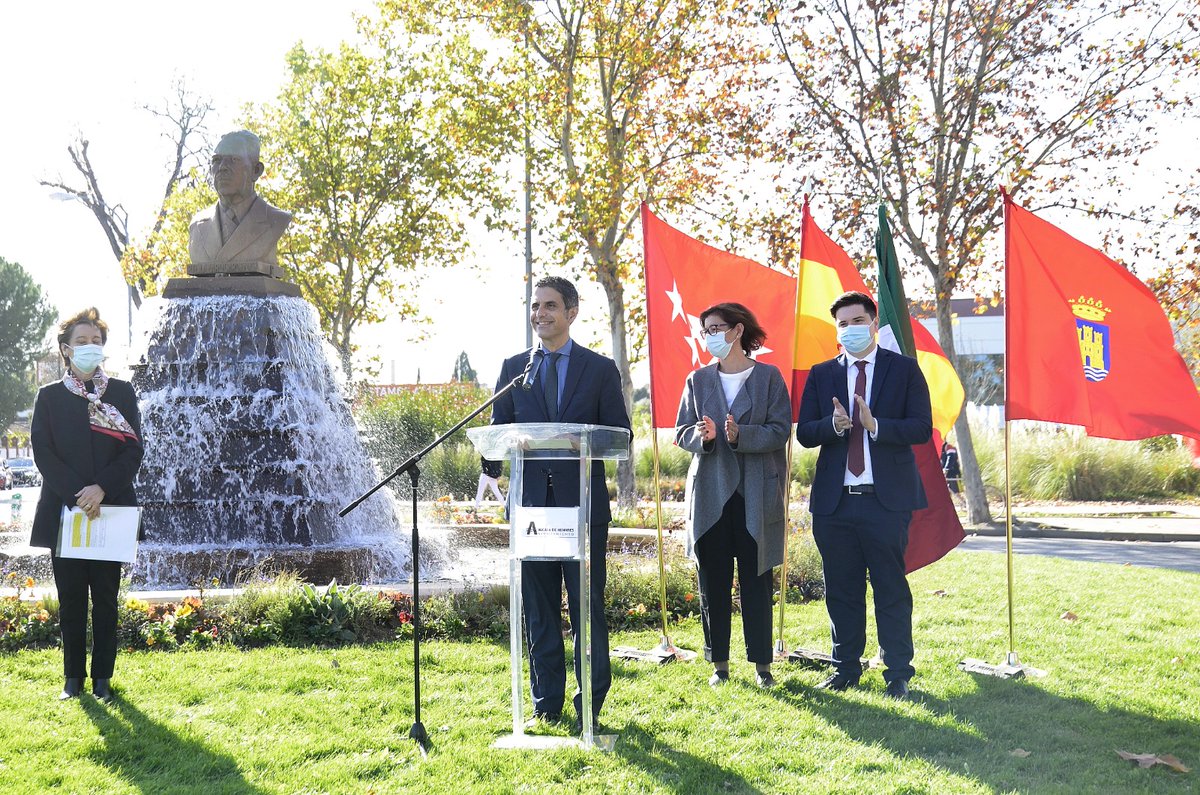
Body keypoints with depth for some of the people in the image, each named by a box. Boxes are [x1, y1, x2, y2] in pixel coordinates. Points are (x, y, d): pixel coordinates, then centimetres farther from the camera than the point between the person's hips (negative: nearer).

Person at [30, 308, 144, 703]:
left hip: (110, 509, 0)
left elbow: (134, 449, 0)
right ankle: (73, 677, 12)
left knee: (105, 597, 3)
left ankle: (102, 678, 10)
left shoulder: (122, 393, 8)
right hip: (63, 511, 0)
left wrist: (102, 487, -14)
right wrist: (75, 495, -14)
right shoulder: (49, 396, 8)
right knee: (71, 598, 4)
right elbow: (43, 451, -1)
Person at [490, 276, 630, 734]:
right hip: (531, 501, 2)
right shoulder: (513, 368, 12)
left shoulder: (601, 369, 6)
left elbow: (620, 434, 4)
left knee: (588, 605, 1)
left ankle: (591, 704, 10)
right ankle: (546, 704, 16)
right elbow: (498, 431, 12)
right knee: (538, 607, 7)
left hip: (583, 502, -2)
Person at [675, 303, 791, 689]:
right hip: (710, 493, 3)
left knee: (757, 581, 2)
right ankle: (719, 663, 14)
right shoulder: (698, 380, 11)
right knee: (713, 582, 4)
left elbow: (780, 430, -5)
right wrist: (702, 436, -13)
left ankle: (762, 664, 11)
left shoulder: (768, 377, 1)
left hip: (757, 494, -3)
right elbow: (681, 431, 9)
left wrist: (741, 435, -21)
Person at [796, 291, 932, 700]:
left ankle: (898, 675, 9)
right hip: (835, 500, 3)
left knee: (891, 589, 1)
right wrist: (833, 424, -15)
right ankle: (846, 668, 20)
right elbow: (804, 433, 5)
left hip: (887, 498, -3)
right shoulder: (821, 375, 11)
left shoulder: (904, 369, 4)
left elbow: (922, 428, -4)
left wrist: (875, 425, -18)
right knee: (841, 590, 9)